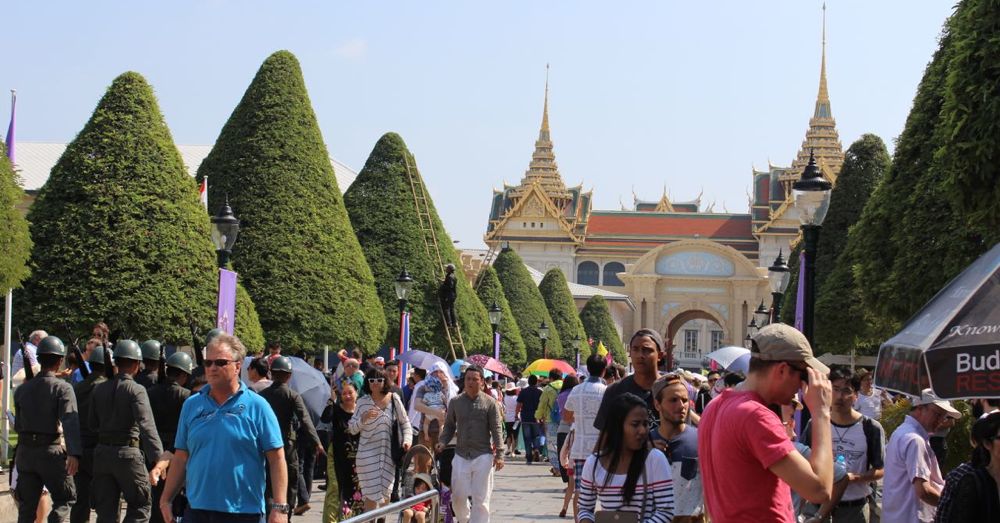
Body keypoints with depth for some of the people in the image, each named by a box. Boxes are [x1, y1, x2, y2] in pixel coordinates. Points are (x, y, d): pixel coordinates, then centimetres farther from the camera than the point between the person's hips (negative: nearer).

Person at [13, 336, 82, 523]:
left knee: (27, 505, 10)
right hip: (51, 451, -5)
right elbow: (70, 420, -22)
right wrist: (74, 453, -32)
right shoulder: (62, 388, -8)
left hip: (25, 451, 5)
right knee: (64, 499, 8)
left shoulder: (22, 389, 9)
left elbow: (18, 425, 15)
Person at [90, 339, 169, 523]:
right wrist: (159, 458, -30)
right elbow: (146, 425, -22)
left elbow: (92, 422, 11)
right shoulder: (136, 390, -11)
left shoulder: (99, 389, 7)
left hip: (102, 452, 5)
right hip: (127, 453, -5)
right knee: (140, 506, 7)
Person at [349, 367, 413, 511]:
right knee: (372, 494, -6)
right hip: (368, 454, -2)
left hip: (389, 452, 2)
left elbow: (405, 422, 10)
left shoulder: (394, 399, 0)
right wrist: (364, 418, -19)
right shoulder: (362, 403, -3)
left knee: (385, 492, 10)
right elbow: (352, 428, -2)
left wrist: (407, 439, -5)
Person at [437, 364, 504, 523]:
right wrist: (443, 442, -3)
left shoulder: (489, 403, -2)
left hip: (483, 456, -3)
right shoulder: (455, 402, 5)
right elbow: (449, 426, 14)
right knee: (458, 496, 7)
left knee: (481, 498, -1)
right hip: (461, 455, 3)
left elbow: (497, 430, -2)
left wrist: (499, 455, -8)